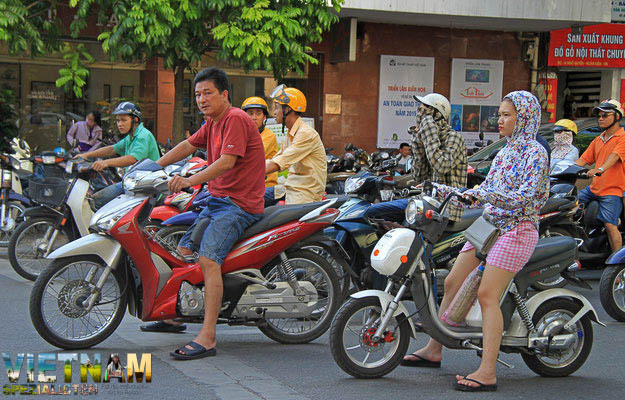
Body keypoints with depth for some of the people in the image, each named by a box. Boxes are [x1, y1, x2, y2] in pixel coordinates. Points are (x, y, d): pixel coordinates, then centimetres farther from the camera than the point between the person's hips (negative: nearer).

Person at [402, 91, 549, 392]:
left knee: (486, 295, -18)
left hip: (517, 229, -9)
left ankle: (487, 372, -20)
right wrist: (445, 191, 14)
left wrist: (484, 195, -33)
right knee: (451, 284, 8)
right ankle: (434, 350, 21)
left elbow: (525, 196, -22)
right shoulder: (506, 152, 17)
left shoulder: (534, 153, -10)